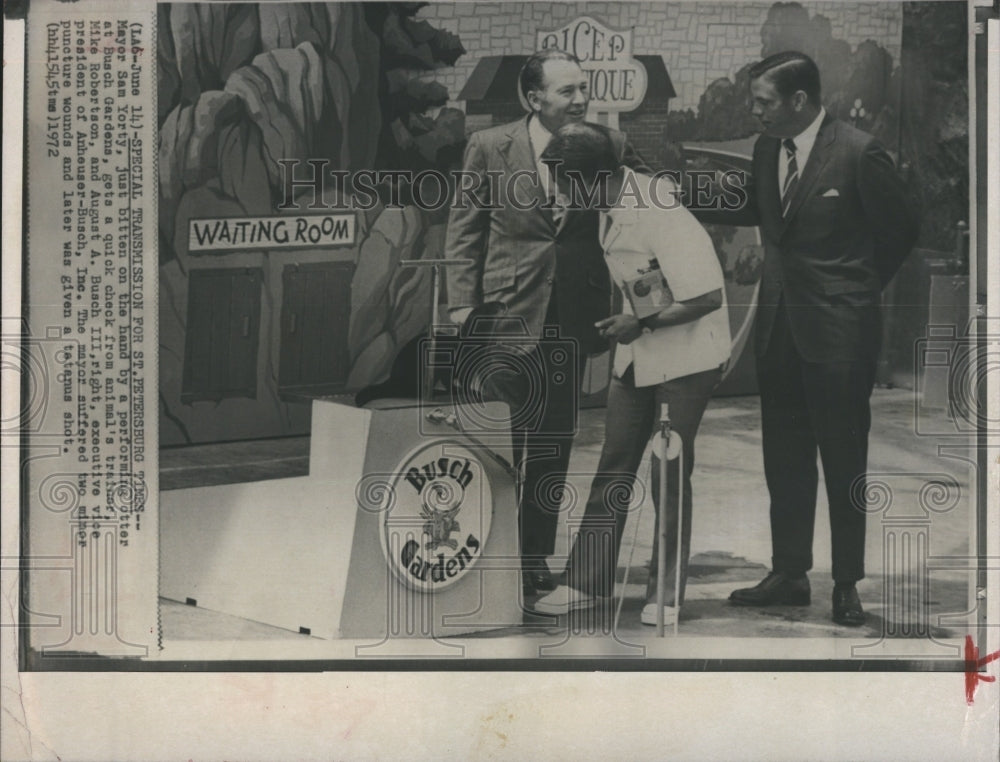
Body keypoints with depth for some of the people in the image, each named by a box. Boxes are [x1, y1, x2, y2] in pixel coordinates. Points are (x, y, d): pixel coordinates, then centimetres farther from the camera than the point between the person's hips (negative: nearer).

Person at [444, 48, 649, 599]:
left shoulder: (610, 146, 2)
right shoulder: (489, 149, -2)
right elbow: (464, 228, 1)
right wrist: (463, 302, -6)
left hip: (572, 319, 2)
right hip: (508, 314, -2)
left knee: (556, 438, 10)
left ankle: (535, 555, 23)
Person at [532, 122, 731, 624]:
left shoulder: (661, 217, -26)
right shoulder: (612, 208, 0)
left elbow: (709, 298, -27)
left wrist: (643, 324, -22)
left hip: (686, 358, -8)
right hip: (637, 354, 8)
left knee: (670, 476, -1)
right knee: (613, 467, 8)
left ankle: (667, 593, 12)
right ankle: (588, 581, 15)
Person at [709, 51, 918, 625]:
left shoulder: (859, 153, -14)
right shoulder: (768, 147, 5)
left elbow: (901, 229, -5)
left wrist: (859, 291, 2)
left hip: (838, 327, -6)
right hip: (781, 322, 6)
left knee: (843, 460, 4)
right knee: (784, 458, 12)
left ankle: (847, 584, 16)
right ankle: (789, 574, 24)